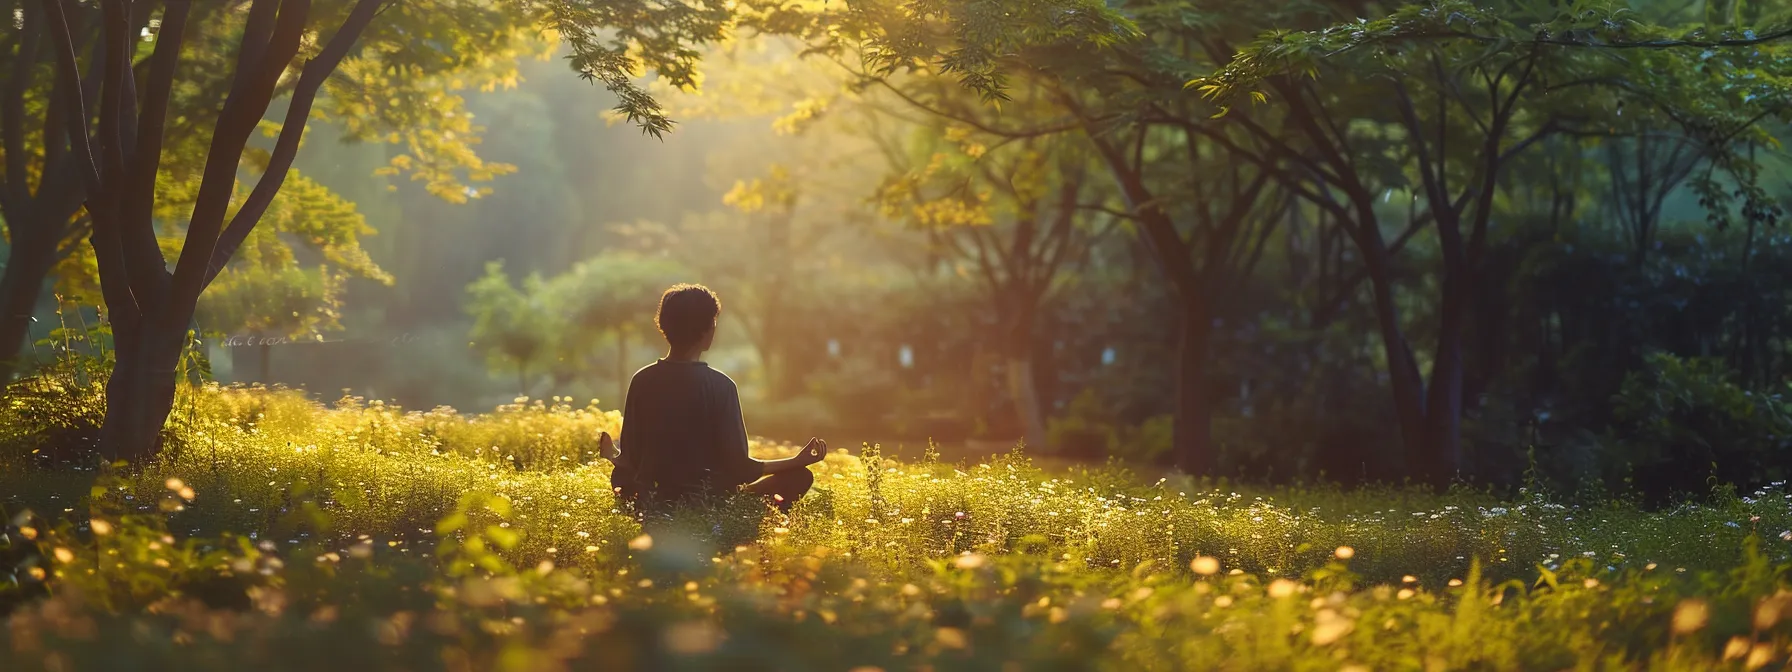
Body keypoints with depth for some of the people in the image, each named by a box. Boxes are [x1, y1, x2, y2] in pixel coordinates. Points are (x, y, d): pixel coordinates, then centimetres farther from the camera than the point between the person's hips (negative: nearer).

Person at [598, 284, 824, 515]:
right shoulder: (720, 385, -13)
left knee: (622, 477, 37)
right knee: (799, 477, 7)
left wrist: (612, 455, 23)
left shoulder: (642, 381, -4)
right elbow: (739, 468, -12)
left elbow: (631, 462, 0)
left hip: (653, 504, 4)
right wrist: (798, 461, 0)